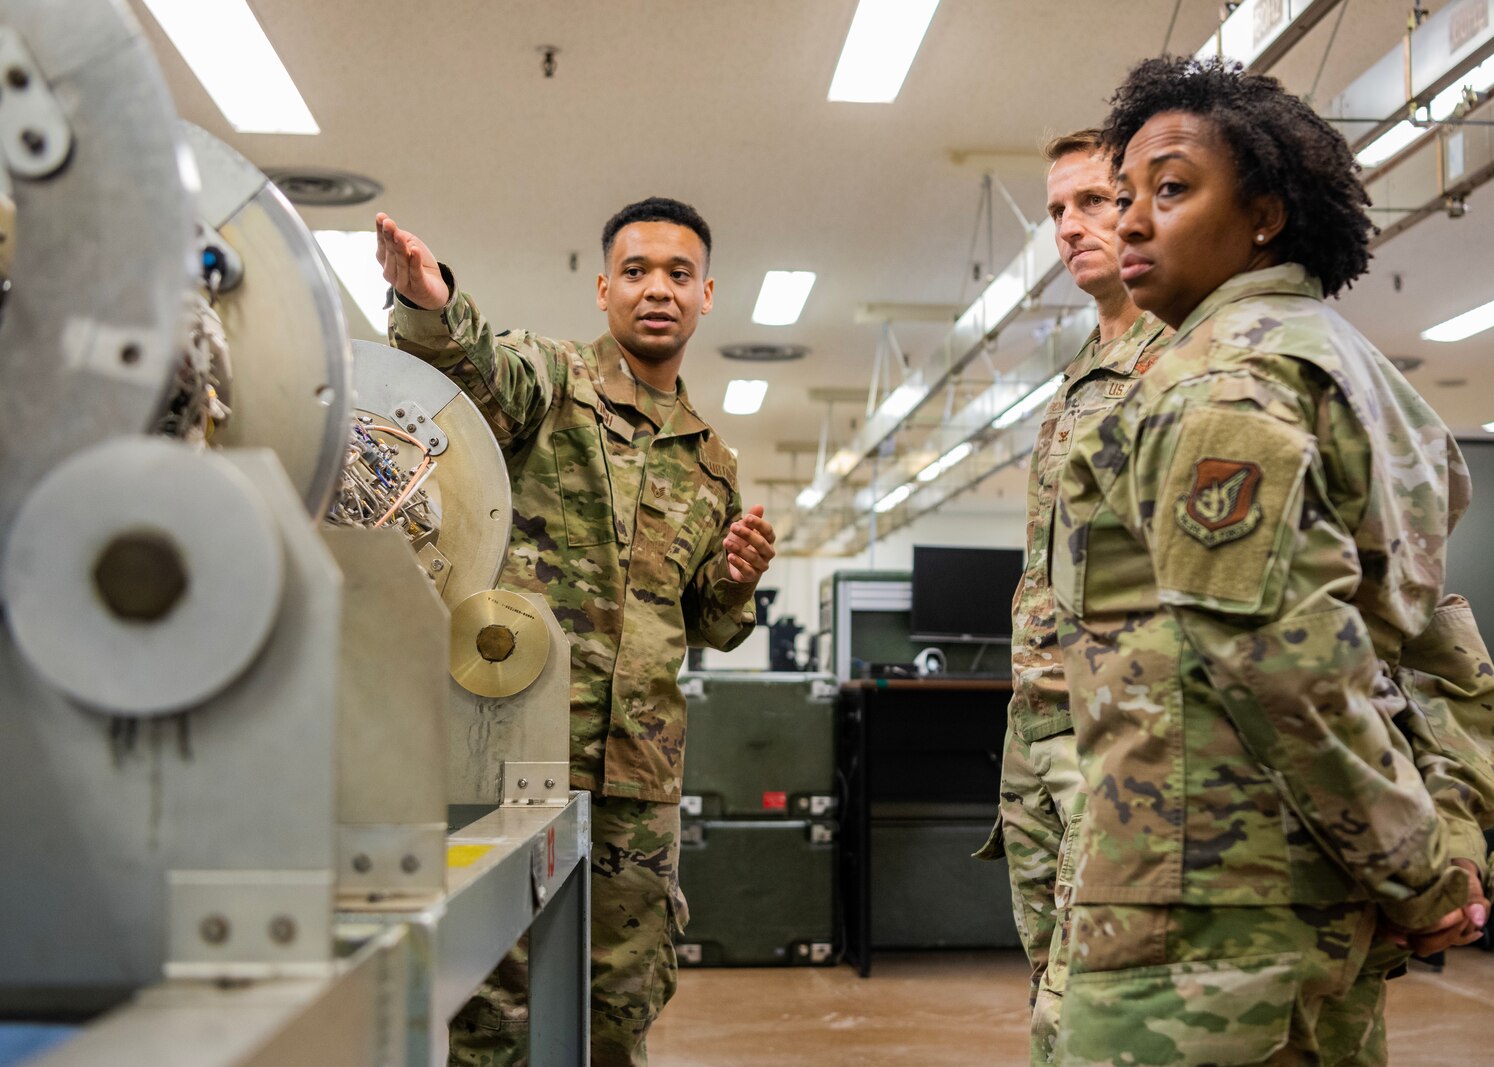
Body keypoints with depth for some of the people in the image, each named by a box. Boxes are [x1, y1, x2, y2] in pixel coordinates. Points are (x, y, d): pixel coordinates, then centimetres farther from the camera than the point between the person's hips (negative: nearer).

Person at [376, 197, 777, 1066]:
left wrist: (738, 581, 4)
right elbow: (472, 368, -22)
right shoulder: (548, 378, 3)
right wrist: (431, 305, -45)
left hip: (639, 773, 6)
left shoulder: (712, 465, 20)